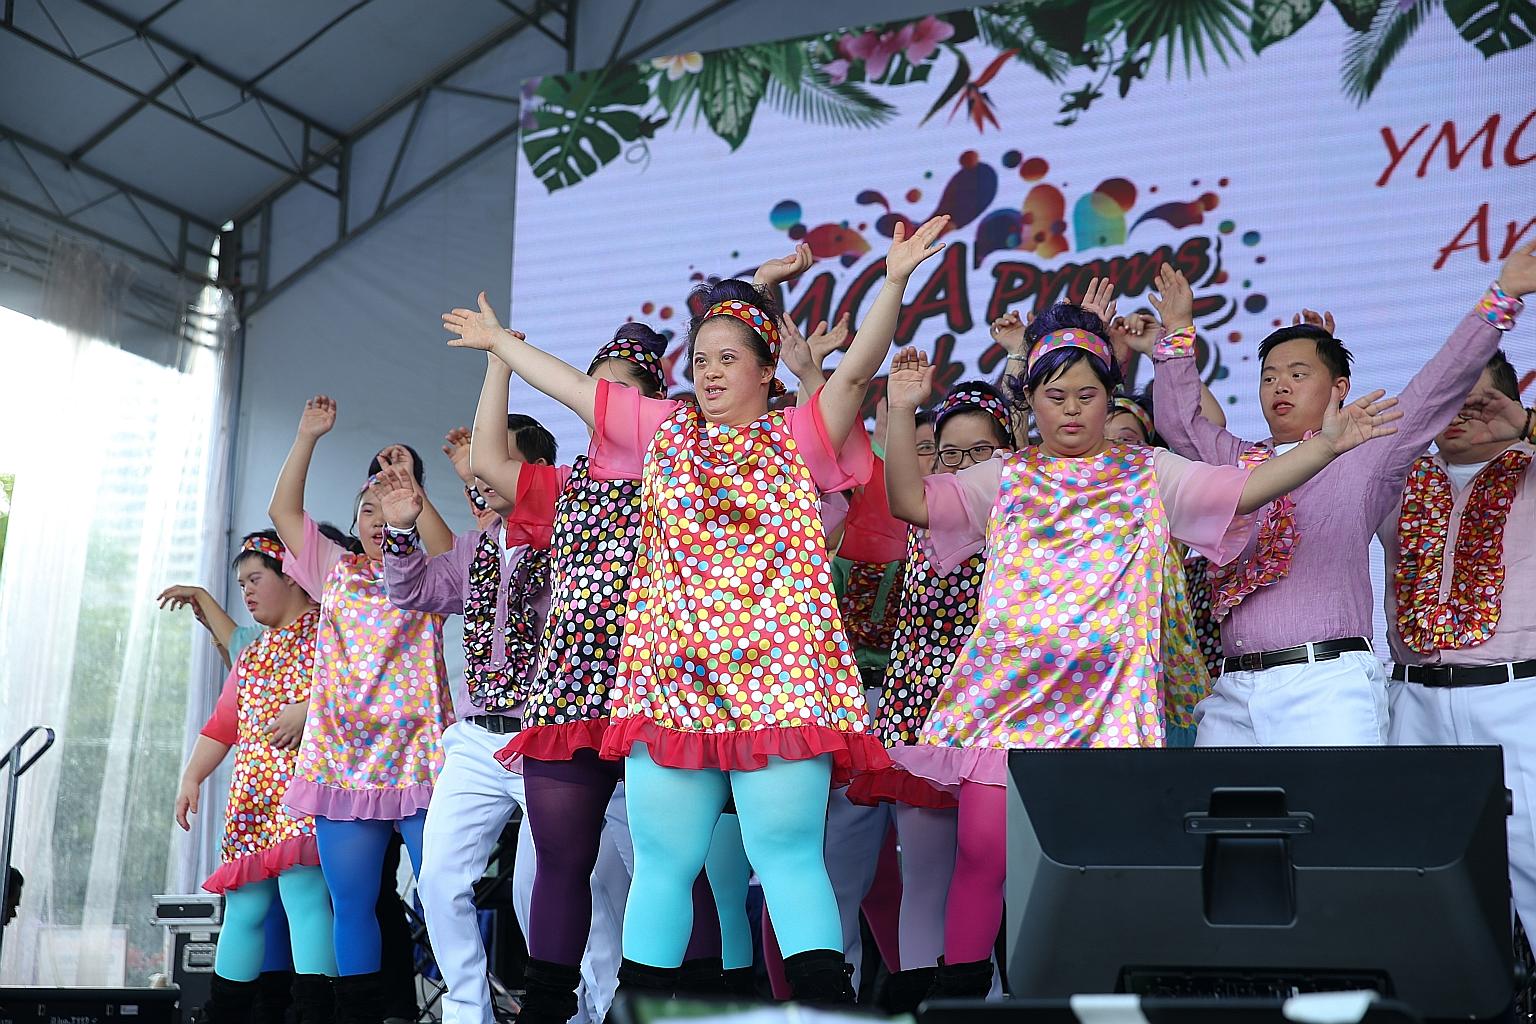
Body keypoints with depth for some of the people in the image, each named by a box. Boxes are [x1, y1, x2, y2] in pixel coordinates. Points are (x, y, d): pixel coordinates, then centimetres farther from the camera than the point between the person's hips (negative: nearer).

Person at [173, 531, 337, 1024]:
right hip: (251, 801, 8)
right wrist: (191, 778, 12)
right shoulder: (252, 655, 28)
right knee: (243, 906, 6)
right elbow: (222, 725, 25)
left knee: (302, 888, -20)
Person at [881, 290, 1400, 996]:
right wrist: (903, 411, -8)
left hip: (1106, 698, 0)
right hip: (1003, 691, 0)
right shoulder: (1004, 479, 12)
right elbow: (909, 501, 3)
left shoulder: (1151, 475, 11)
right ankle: (958, 989, 8)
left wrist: (1325, 445, -12)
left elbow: (1245, 489, 1)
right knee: (981, 850, -4)